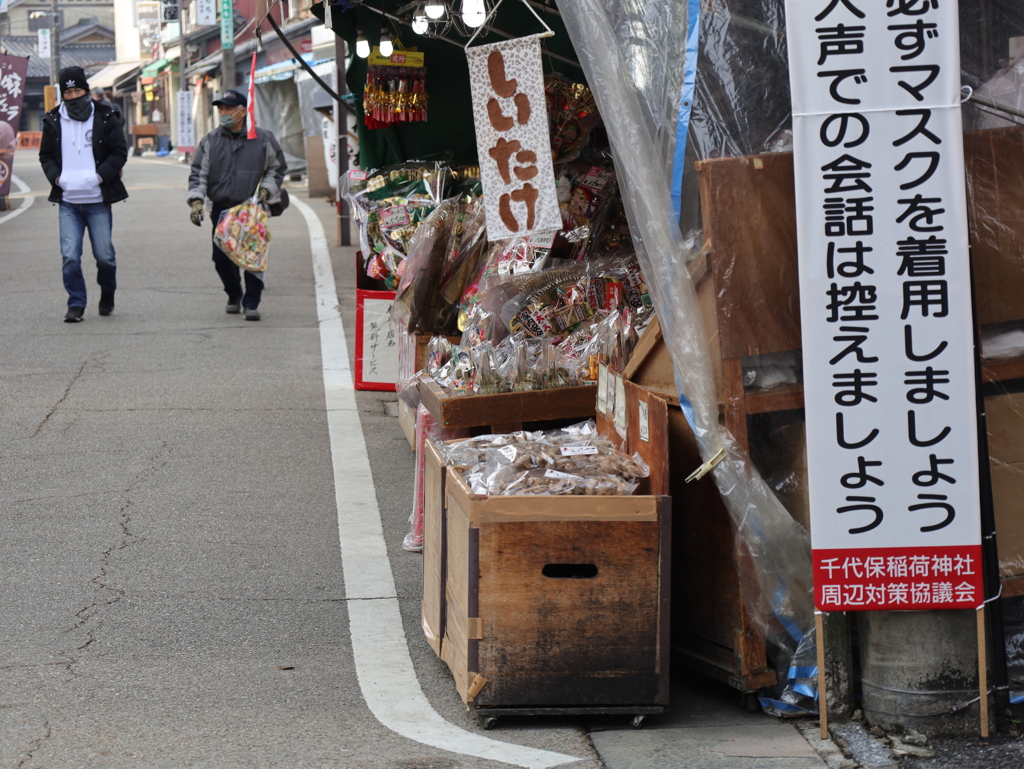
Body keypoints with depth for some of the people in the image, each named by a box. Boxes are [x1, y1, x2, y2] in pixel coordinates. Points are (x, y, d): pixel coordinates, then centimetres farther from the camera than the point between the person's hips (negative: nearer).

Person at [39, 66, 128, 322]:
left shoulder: (105, 118, 1)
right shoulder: (53, 121, 7)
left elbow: (120, 152, 2)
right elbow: (46, 156, 14)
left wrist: (101, 175, -11)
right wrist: (56, 177, -5)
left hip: (98, 201, -1)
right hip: (68, 201, 1)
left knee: (105, 255, 5)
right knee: (70, 256, -6)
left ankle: (107, 294, 31)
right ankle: (76, 304, 3)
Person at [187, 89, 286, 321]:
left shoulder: (263, 139, 2)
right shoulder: (210, 141, 6)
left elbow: (277, 168, 14)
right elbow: (198, 173, 6)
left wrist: (266, 190, -1)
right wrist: (196, 200, -8)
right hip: (221, 209, 2)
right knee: (221, 258, 3)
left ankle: (251, 303, 2)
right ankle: (234, 296, 27)